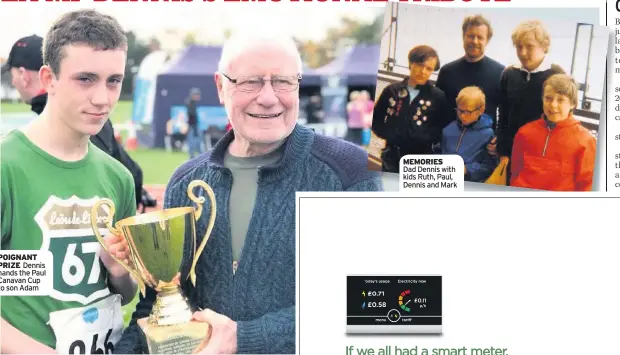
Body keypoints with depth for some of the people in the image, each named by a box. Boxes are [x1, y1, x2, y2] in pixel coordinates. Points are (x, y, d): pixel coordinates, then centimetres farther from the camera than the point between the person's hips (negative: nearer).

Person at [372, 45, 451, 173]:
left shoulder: (438, 97, 0)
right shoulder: (391, 91, 6)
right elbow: (375, 120, 11)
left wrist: (421, 138, -12)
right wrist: (390, 135, -5)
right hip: (392, 158, 2)